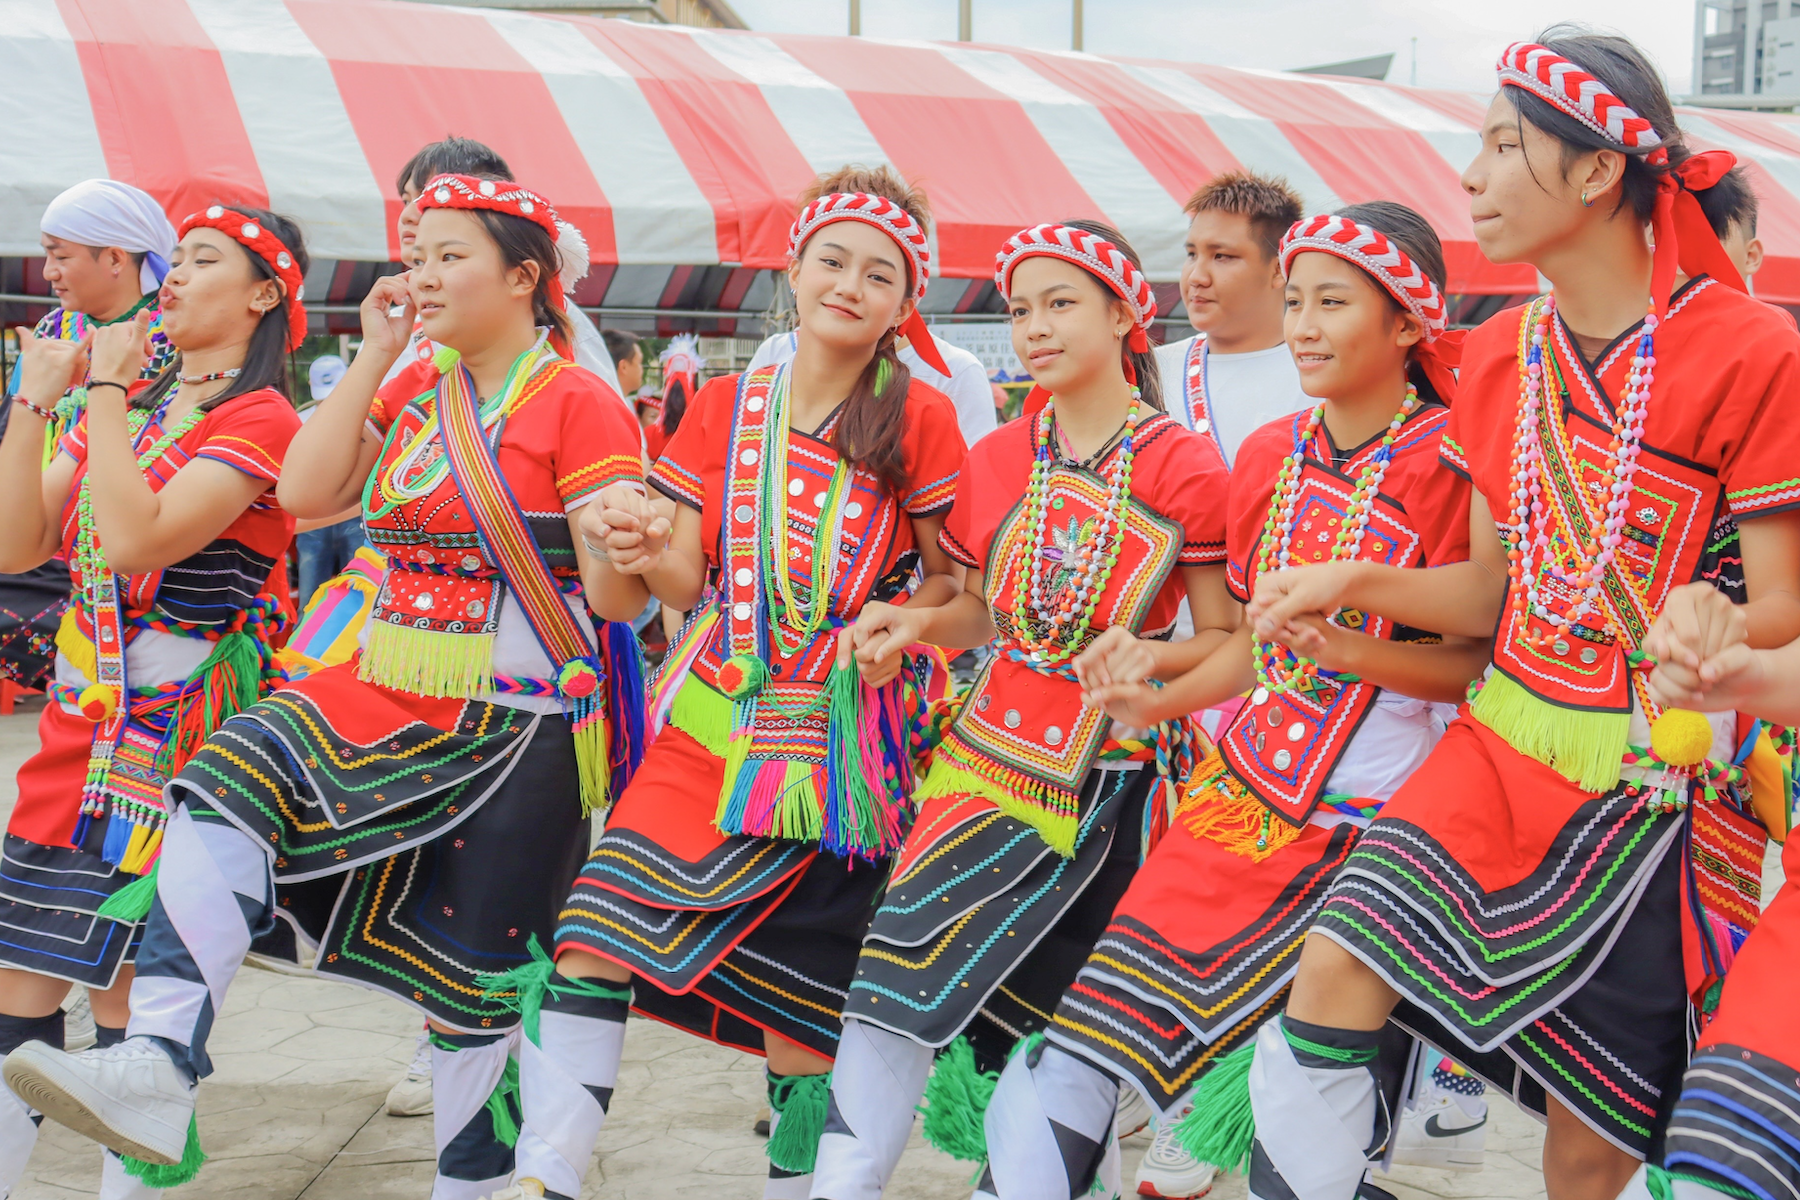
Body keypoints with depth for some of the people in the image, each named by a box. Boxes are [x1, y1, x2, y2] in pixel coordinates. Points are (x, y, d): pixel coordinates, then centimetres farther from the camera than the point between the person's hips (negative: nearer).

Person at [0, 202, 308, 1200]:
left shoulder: (258, 418, -8)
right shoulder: (128, 407, 15)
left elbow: (139, 537, -22)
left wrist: (105, 390, -14)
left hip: (181, 728, -7)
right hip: (84, 713, 7)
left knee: (131, 979, -2)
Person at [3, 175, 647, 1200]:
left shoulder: (576, 402, -8)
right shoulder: (413, 399, 13)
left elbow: (616, 594, -11)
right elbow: (305, 493, 1)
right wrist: (375, 357, 1)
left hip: (523, 728, -6)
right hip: (394, 697, 6)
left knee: (475, 970, 3)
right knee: (234, 782, -19)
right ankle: (158, 1071, -25)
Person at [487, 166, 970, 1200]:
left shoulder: (921, 423, 0)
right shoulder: (725, 408, 9)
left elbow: (951, 577, 6)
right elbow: (688, 582, 7)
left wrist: (905, 620, -14)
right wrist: (648, 547, -15)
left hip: (845, 739, -2)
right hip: (714, 718, 2)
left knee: (807, 998, 1)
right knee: (597, 929, -14)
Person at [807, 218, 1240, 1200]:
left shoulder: (1185, 468, -3)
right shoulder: (993, 462, 8)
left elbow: (1224, 639, -1)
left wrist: (1150, 654, -22)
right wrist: (922, 623, -2)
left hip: (1120, 770, -2)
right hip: (997, 751, 2)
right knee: (904, 957, -15)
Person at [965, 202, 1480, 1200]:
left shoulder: (1451, 462, -8)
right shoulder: (1269, 455, 11)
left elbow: (1480, 662, -11)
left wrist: (1348, 646, -23)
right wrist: (1158, 703, 6)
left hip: (1369, 817, -5)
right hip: (1245, 787, 5)